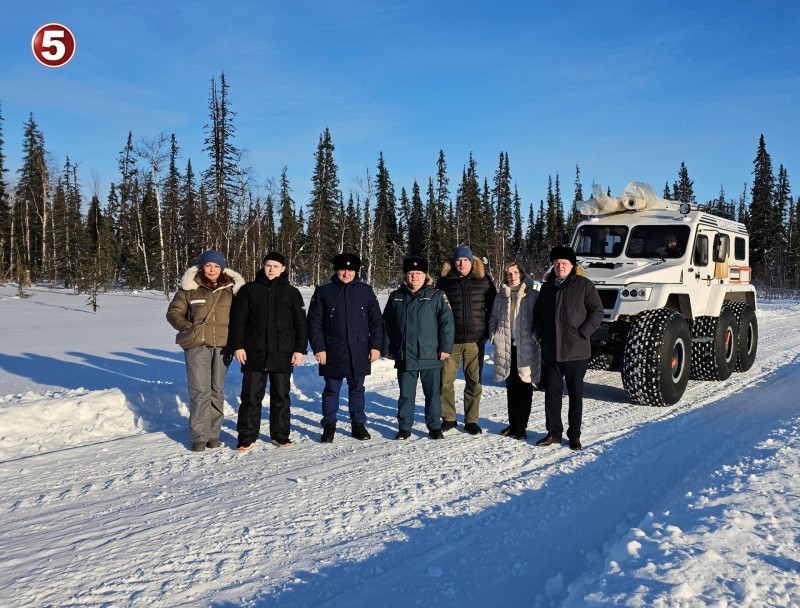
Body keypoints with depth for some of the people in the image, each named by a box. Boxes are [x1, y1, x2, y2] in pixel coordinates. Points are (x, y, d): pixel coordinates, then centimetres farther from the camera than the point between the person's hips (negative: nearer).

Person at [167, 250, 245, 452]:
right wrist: (187, 327, -11)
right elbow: (173, 312, 5)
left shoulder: (231, 289, 8)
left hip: (222, 346, 2)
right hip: (198, 345, -2)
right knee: (200, 390, -6)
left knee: (217, 390, 8)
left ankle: (213, 433, 18)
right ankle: (198, 436, 3)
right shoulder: (189, 288, 2)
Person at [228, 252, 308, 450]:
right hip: (254, 353, -1)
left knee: (281, 396, 8)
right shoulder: (249, 290, 5)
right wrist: (237, 346, -4)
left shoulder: (291, 293, 8)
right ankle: (247, 435, 14)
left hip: (282, 354, 1)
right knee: (251, 396, 3)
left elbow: (300, 324, 7)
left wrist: (300, 349, 0)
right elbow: (237, 320, 4)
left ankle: (280, 434, 20)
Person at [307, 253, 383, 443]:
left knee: (357, 389, 12)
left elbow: (376, 321, 8)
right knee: (331, 390, 7)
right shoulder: (323, 292, 0)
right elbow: (314, 322, 0)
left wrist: (375, 345, 1)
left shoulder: (366, 291, 4)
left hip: (359, 354, 1)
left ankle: (358, 424, 24)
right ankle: (329, 426, 20)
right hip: (332, 353, -1)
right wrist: (318, 348, -6)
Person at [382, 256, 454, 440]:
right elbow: (387, 325, 13)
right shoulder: (396, 297, 8)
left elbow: (447, 322, -4)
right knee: (406, 393, 9)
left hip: (430, 356, -2)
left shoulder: (436, 296, -2)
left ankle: (435, 426, 20)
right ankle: (404, 427, 20)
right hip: (404, 356, 2)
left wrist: (445, 347, -8)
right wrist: (387, 348, 10)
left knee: (432, 392, 7)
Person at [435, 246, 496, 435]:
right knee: (445, 380, 0)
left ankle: (471, 420, 17)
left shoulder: (483, 281, 4)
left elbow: (493, 307, 11)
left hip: (475, 340, 0)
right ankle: (448, 418, 16)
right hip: (451, 339, 0)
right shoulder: (444, 281, 3)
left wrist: (488, 331, 6)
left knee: (474, 382, 5)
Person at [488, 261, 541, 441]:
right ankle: (513, 424, 21)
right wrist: (494, 335, 5)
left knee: (524, 388, 0)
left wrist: (535, 336, -11)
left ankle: (521, 426, 8)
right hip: (506, 347, 4)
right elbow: (493, 319, 18)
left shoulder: (533, 295, -1)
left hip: (526, 347, -4)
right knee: (511, 388, 11)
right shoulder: (501, 296, 11)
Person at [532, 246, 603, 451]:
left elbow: (597, 311, -4)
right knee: (551, 392, 8)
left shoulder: (584, 285, -2)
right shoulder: (547, 287, 12)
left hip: (576, 350, -4)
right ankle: (554, 432, 19)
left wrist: (583, 333, -13)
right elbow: (537, 313, 21)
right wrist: (541, 333, 7)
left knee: (575, 393, 6)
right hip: (550, 351, 4)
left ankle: (574, 435, 15)